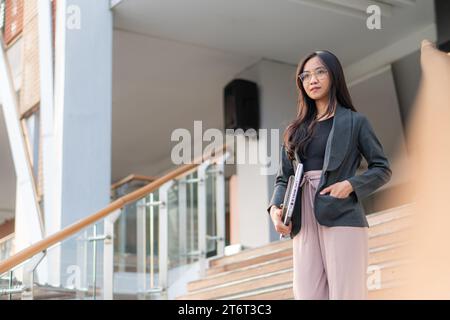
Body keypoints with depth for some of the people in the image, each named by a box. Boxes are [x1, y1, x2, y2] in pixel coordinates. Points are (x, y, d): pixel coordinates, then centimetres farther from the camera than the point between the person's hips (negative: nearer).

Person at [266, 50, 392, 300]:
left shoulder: (355, 121, 6)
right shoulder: (297, 129, 19)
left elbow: (382, 169, 6)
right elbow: (283, 177, 15)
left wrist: (351, 185, -12)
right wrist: (275, 207, -5)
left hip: (342, 218, -4)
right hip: (304, 223, 4)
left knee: (345, 294, -7)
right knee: (307, 294, 1)